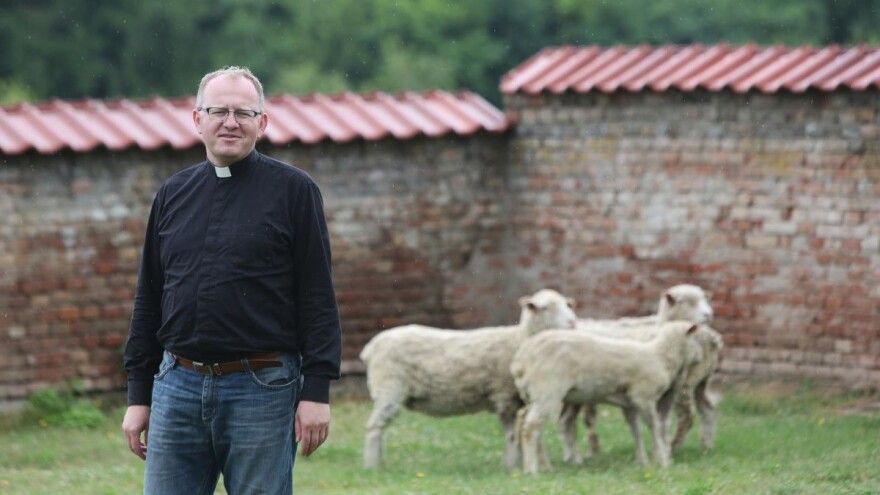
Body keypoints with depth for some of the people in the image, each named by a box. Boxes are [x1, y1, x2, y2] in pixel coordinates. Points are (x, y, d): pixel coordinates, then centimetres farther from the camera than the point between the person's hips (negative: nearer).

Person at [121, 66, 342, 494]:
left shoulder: (293, 190, 0)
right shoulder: (173, 195, 12)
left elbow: (317, 295, -4)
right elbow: (148, 299, 16)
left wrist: (317, 391, -10)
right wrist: (138, 395, 11)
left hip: (262, 390, -4)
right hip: (177, 386, 4)